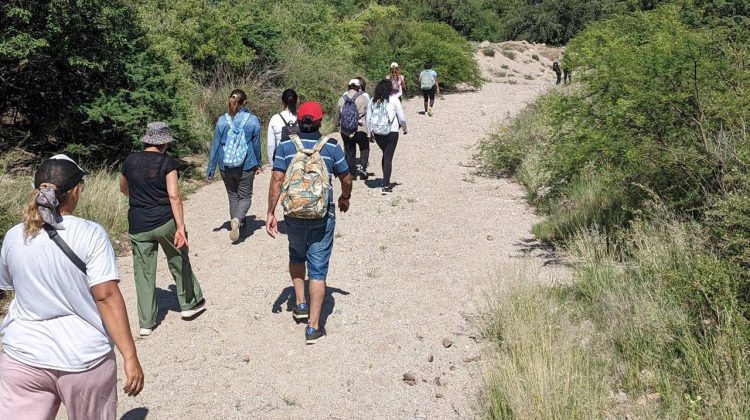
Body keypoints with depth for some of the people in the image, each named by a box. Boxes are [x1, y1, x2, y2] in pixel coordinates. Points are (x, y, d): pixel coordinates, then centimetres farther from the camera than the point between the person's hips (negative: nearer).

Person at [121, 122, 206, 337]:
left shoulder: (130, 161, 4)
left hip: (138, 226, 3)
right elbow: (174, 195, -16)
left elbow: (123, 188, 21)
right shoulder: (167, 162, -9)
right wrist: (181, 227, -16)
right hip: (166, 222, -3)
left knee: (144, 272, 9)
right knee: (179, 262, 19)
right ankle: (190, 304, 33)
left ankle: (146, 323, 13)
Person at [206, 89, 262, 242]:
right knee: (245, 196, 8)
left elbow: (215, 145, -1)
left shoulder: (222, 120, -4)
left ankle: (236, 223, 24)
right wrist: (257, 164, 17)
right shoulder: (252, 120, -6)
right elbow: (256, 145, 3)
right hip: (246, 166, -2)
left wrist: (211, 168, 5)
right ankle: (237, 219, -18)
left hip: (225, 166, 2)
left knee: (233, 195, 19)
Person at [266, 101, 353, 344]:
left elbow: (276, 180, -7)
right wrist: (345, 198, 24)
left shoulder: (286, 146, -2)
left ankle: (300, 305, 30)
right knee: (318, 269, 4)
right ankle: (313, 327, 5)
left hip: (294, 214, 2)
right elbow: (346, 179, 4)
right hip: (322, 215, -1)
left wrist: (270, 213, -2)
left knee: (296, 255, 29)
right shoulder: (331, 146, -3)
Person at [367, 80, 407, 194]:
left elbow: (368, 118, 5)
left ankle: (386, 181, 26)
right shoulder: (394, 100, -7)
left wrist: (370, 132, 16)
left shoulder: (372, 101, 1)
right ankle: (386, 186, -3)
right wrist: (404, 128, 14)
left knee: (385, 154, 22)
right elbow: (402, 118, -3)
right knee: (388, 157, 1)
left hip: (377, 133, 4)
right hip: (391, 133, -4)